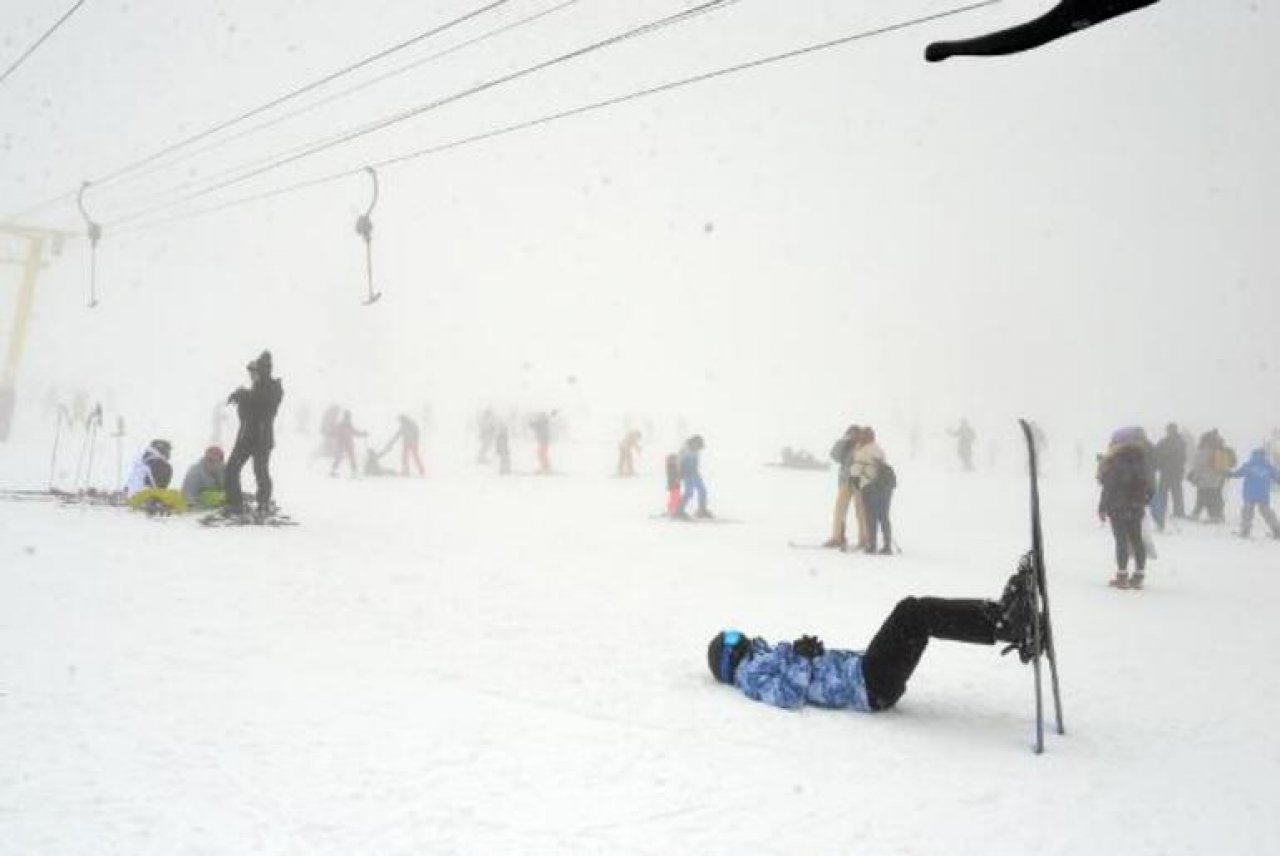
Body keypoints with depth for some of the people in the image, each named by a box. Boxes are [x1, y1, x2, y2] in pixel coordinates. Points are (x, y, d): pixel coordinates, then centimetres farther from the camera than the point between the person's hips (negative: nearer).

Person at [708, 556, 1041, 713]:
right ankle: (1004, 624, -21)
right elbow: (789, 696, -20)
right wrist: (802, 658, -17)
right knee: (911, 613, -19)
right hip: (868, 687, -9)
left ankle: (1005, 620, -9)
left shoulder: (761, 659, 25)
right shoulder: (750, 674, -1)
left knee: (917, 612, -1)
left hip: (863, 671, 9)